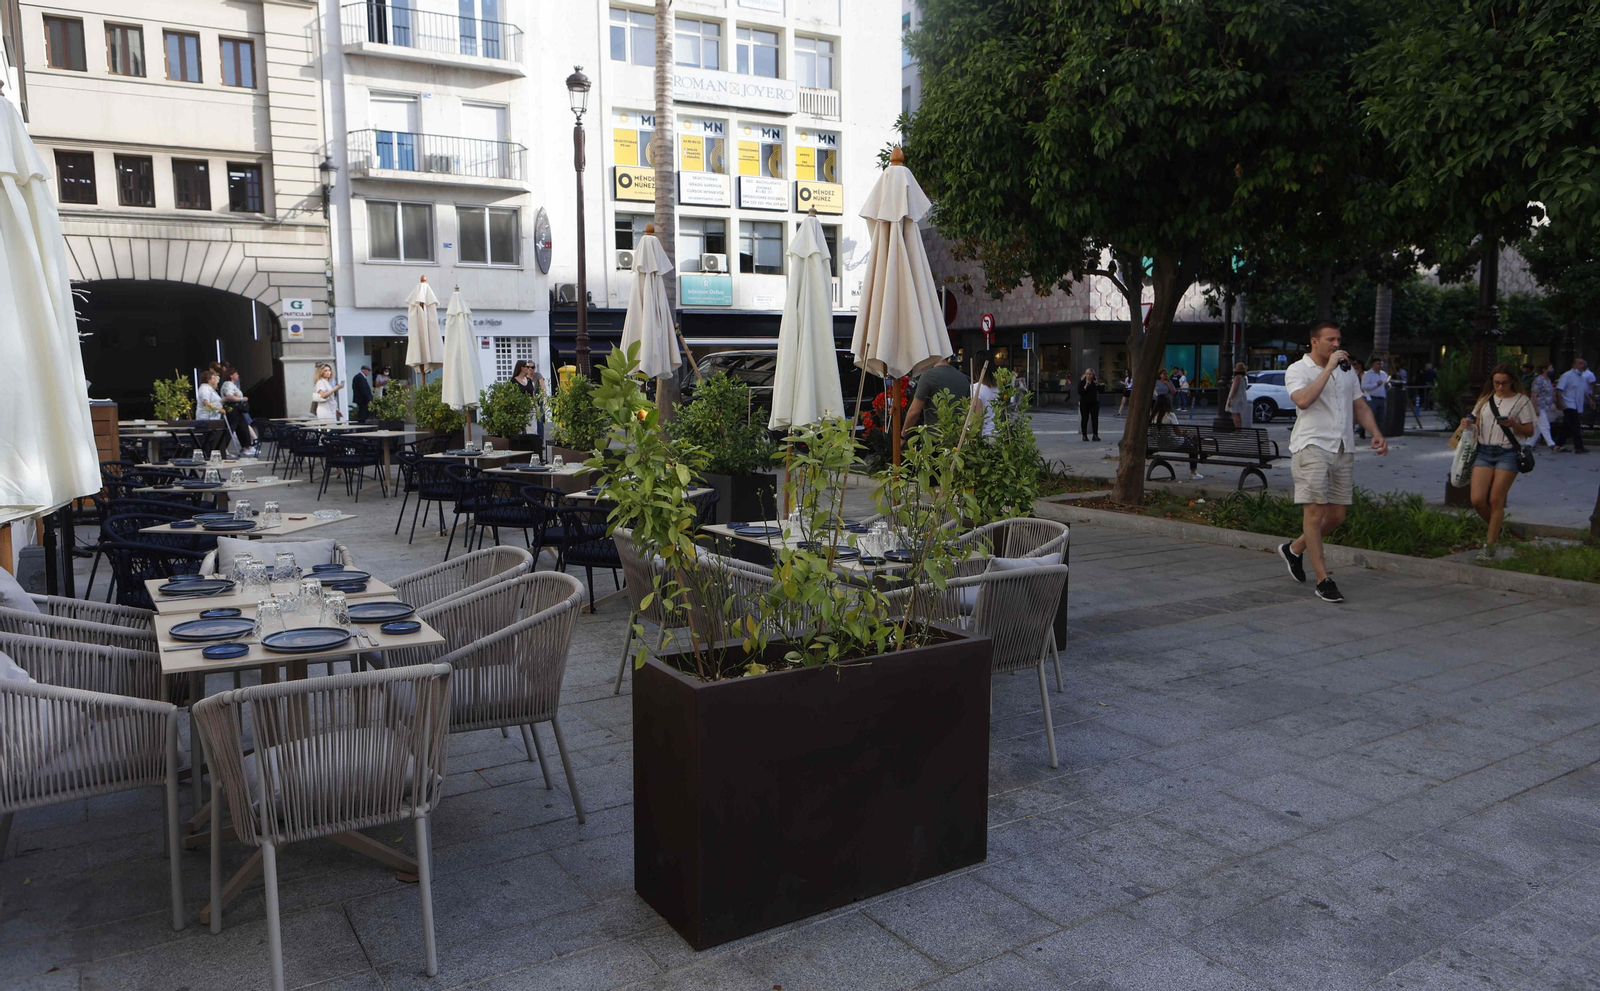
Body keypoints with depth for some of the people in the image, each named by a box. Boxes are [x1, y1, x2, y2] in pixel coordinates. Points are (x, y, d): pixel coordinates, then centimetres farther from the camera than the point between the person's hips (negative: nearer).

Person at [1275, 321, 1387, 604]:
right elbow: (1303, 400, -22)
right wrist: (1328, 368, -18)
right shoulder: (1297, 370, -2)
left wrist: (1376, 432, 6)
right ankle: (1323, 580, -6)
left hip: (1343, 450, 7)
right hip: (1311, 447, -6)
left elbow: (1360, 406, 22)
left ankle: (1294, 549, 29)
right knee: (1315, 512, -9)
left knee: (1336, 516, 7)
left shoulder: (1348, 371, 18)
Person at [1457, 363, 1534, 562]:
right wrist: (1469, 425, -5)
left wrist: (1513, 424, -18)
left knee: (1496, 501, -5)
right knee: (1477, 500, -7)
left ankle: (1490, 547, 4)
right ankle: (1496, 529, 22)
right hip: (1484, 452, 4)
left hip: (1508, 454, -4)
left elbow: (1530, 431, 1)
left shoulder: (1522, 401, 1)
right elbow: (1477, 427, 18)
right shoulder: (1485, 400, 12)